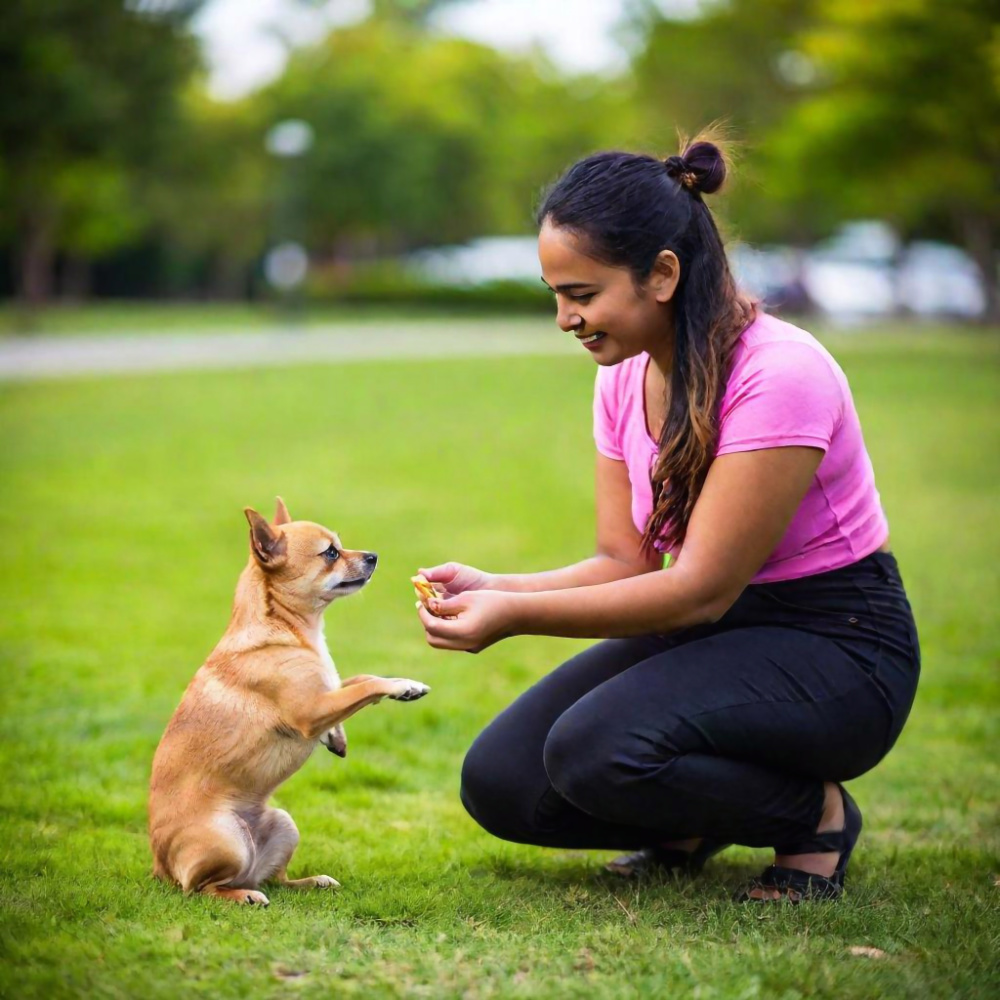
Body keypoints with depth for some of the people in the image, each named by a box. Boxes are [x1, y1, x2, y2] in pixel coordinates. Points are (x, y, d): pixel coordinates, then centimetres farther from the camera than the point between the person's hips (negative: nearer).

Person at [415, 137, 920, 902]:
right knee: (499, 782, -9)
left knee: (594, 750, -30)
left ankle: (815, 814, -5)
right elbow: (625, 562, 3)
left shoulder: (778, 375, -24)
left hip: (835, 649, -7)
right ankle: (694, 827, 16)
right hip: (713, 632, 8)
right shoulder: (623, 379, 1)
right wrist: (494, 587, -15)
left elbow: (702, 589, -25)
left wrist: (516, 616, -27)